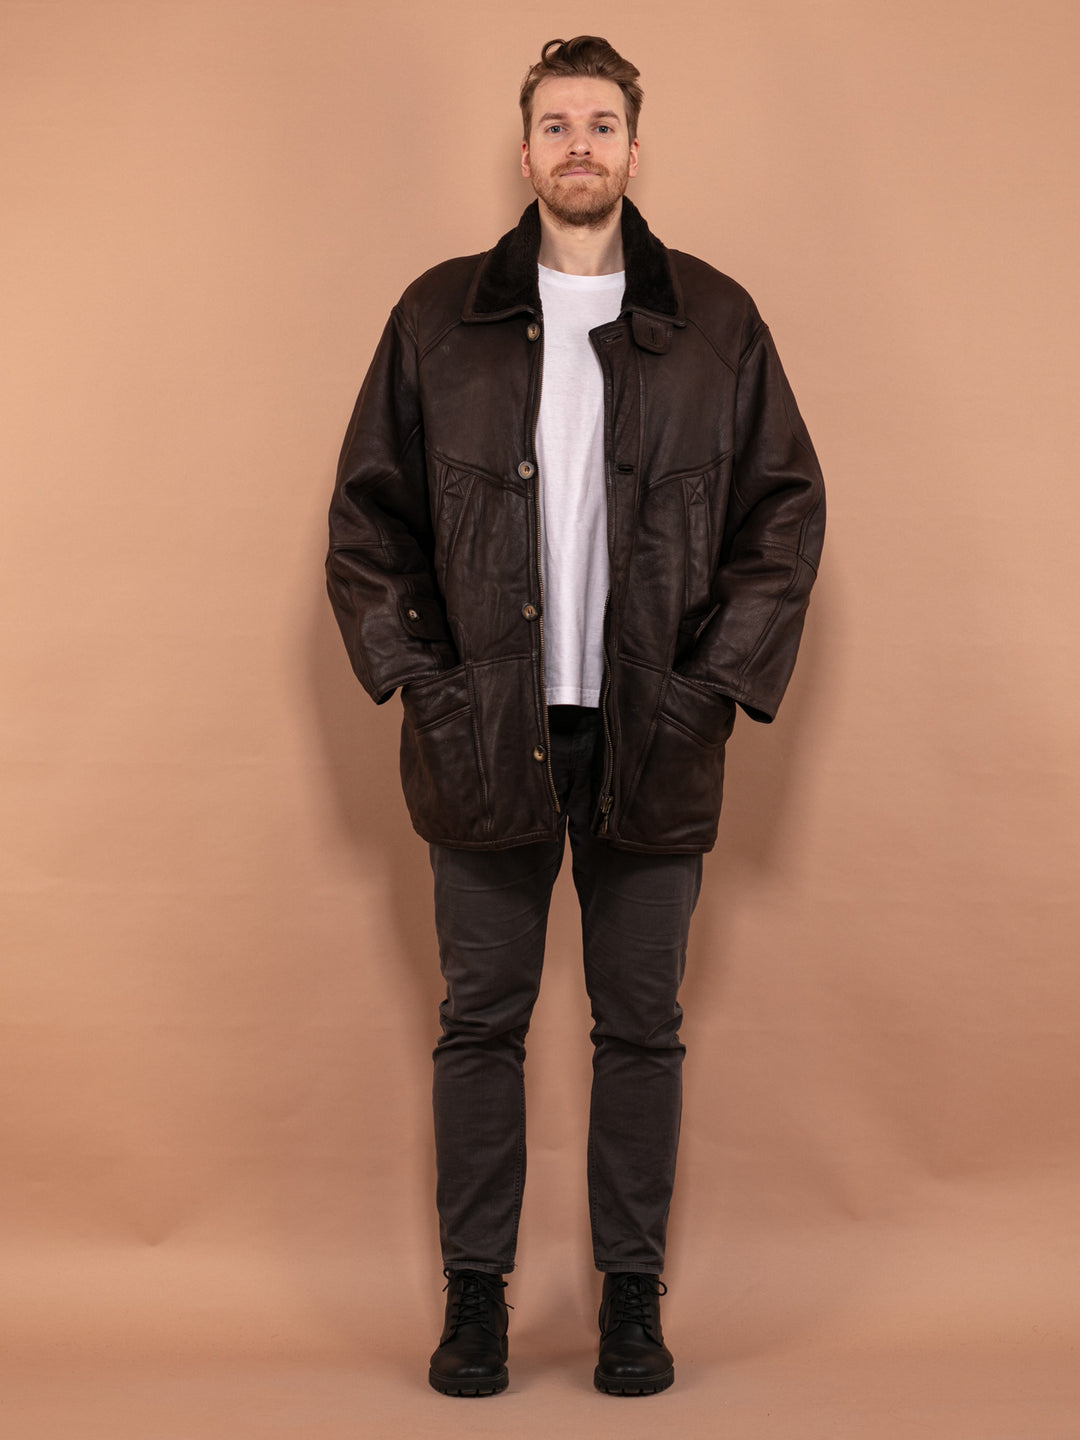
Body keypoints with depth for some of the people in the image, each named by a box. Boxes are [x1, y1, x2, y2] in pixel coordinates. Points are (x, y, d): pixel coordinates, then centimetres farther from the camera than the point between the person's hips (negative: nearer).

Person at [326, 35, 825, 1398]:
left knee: (641, 1024, 7)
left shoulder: (714, 321, 5)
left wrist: (718, 678, -3)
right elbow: (365, 509, 7)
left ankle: (632, 1290, 20)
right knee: (480, 1023, 6)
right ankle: (475, 1289, 19)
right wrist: (413, 670, -3)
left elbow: (786, 508, 6)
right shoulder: (439, 315, 5)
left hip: (649, 738, 0)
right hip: (486, 733, 0)